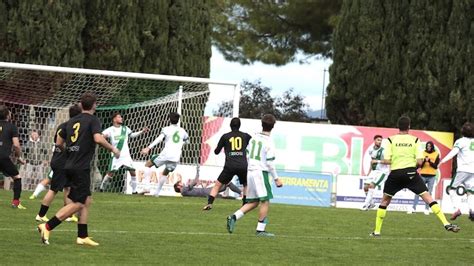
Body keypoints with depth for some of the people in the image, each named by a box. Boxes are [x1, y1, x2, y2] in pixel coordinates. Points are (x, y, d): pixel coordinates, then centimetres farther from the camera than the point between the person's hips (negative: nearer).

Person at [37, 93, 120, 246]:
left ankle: (82, 236, 10)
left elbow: (59, 143, 16)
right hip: (82, 168, -8)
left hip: (70, 166, 8)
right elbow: (98, 139, -22)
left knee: (87, 201, 13)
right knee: (78, 204, -5)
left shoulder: (71, 121, 14)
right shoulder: (93, 120, -6)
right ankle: (47, 227, -12)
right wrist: (112, 149, -7)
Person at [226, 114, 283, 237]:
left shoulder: (254, 138, 8)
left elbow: (246, 155, 13)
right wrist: (276, 179, -5)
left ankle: (234, 217, -1)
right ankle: (260, 229, -3)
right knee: (265, 201, -1)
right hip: (260, 172, -7)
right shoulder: (269, 142, -11)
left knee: (253, 202, 13)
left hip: (250, 171, 7)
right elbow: (270, 162, -12)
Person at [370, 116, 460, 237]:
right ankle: (446, 223, -12)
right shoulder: (415, 140, 4)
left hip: (395, 174, 0)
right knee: (428, 197, 0)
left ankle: (377, 230, 14)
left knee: (385, 200, 18)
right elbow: (419, 161, -3)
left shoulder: (391, 140, 2)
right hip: (410, 173, 0)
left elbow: (386, 160, -3)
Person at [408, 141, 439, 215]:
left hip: (431, 176, -1)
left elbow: (436, 166, -4)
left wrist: (429, 161, -18)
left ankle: (427, 209, 4)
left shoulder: (436, 154, 2)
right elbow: (420, 165, -1)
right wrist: (424, 160, -19)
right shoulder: (423, 153, 4)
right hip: (423, 175, 1)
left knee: (429, 193, 0)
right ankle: (413, 208, 0)